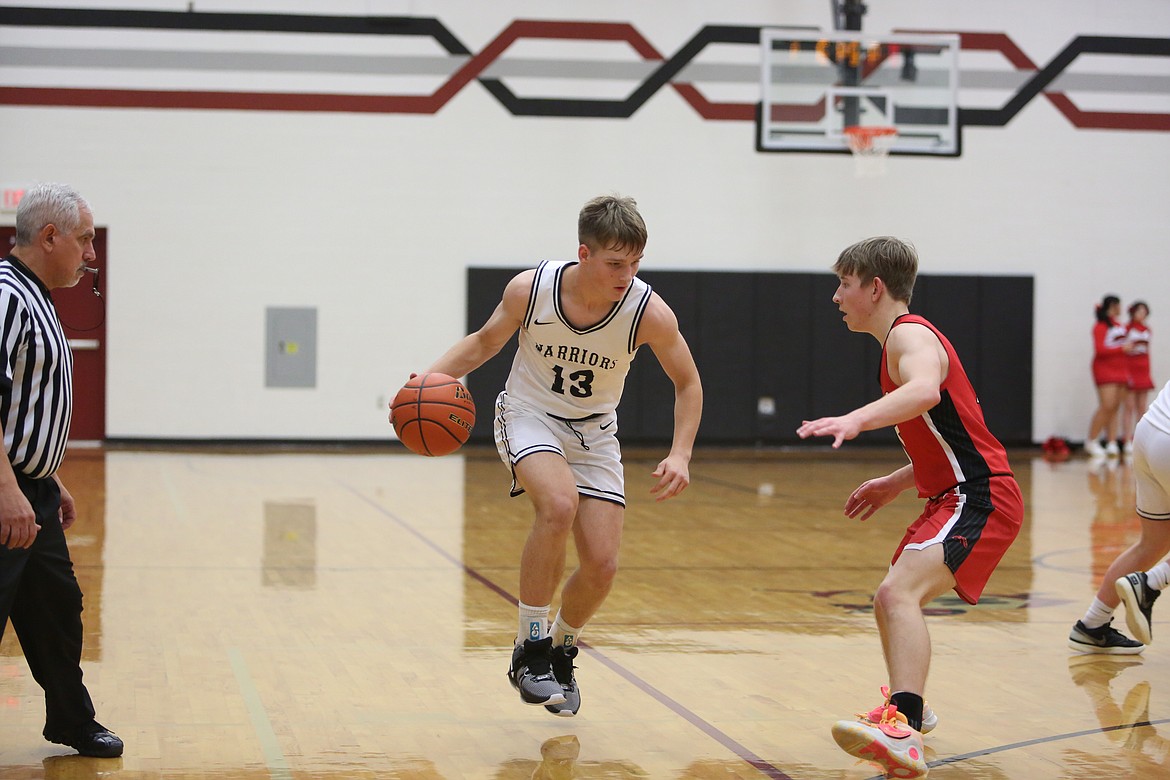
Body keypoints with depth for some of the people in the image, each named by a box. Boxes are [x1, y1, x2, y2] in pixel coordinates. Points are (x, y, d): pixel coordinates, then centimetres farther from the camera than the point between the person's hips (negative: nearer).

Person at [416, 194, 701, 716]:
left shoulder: (649, 312, -23)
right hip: (529, 418, -2)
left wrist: (680, 454, -20)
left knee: (601, 565, -6)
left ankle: (561, 650, 27)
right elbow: (486, 341, -1)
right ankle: (530, 649, -18)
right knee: (559, 503, -33)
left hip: (594, 433, 2)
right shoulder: (530, 290, -22)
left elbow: (688, 384, -7)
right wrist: (433, 379, -16)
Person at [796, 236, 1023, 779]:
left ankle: (903, 733, -45)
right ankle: (907, 705, 48)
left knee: (897, 594, -30)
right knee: (895, 596, 28)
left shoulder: (910, 335, -12)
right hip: (958, 495, 11)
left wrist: (857, 419, -52)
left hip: (979, 499, -11)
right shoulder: (906, 339, 21)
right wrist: (895, 484, 25)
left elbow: (924, 390, -38)